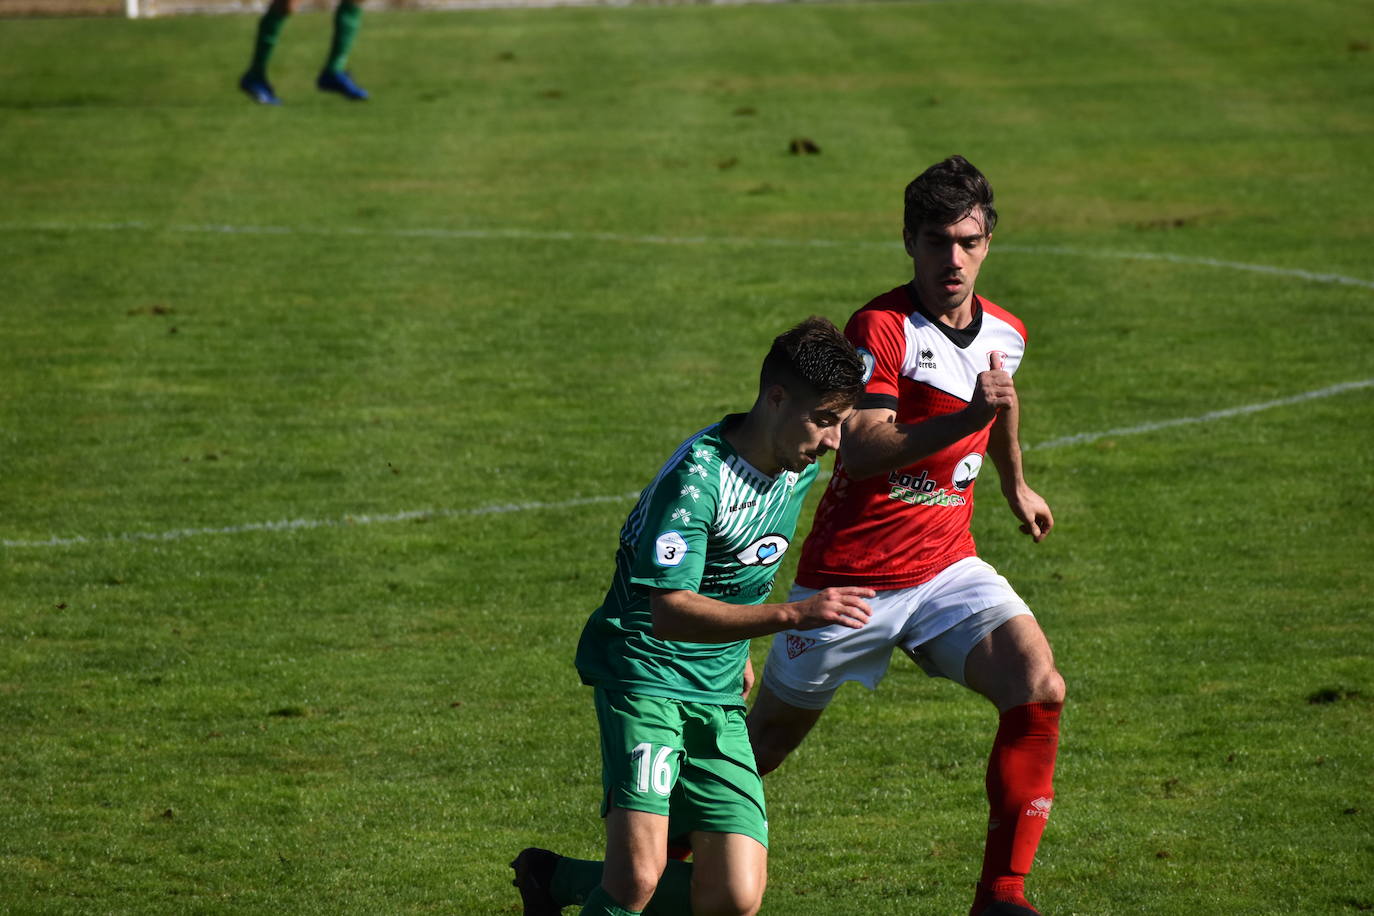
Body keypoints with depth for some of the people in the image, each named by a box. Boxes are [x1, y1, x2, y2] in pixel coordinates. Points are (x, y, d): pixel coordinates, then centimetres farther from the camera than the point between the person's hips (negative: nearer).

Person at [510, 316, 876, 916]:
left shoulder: (801, 468, 4)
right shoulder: (697, 476, -22)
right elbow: (670, 612, -30)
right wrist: (794, 614, -37)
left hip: (719, 696, 7)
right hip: (644, 672, -7)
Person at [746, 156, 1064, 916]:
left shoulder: (1005, 333, 4)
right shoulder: (880, 329, -17)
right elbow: (860, 449, -30)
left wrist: (1015, 485, 44)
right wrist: (968, 418, -39)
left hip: (947, 568, 5)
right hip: (851, 580, -5)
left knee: (1039, 692, -18)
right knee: (769, 738, 9)